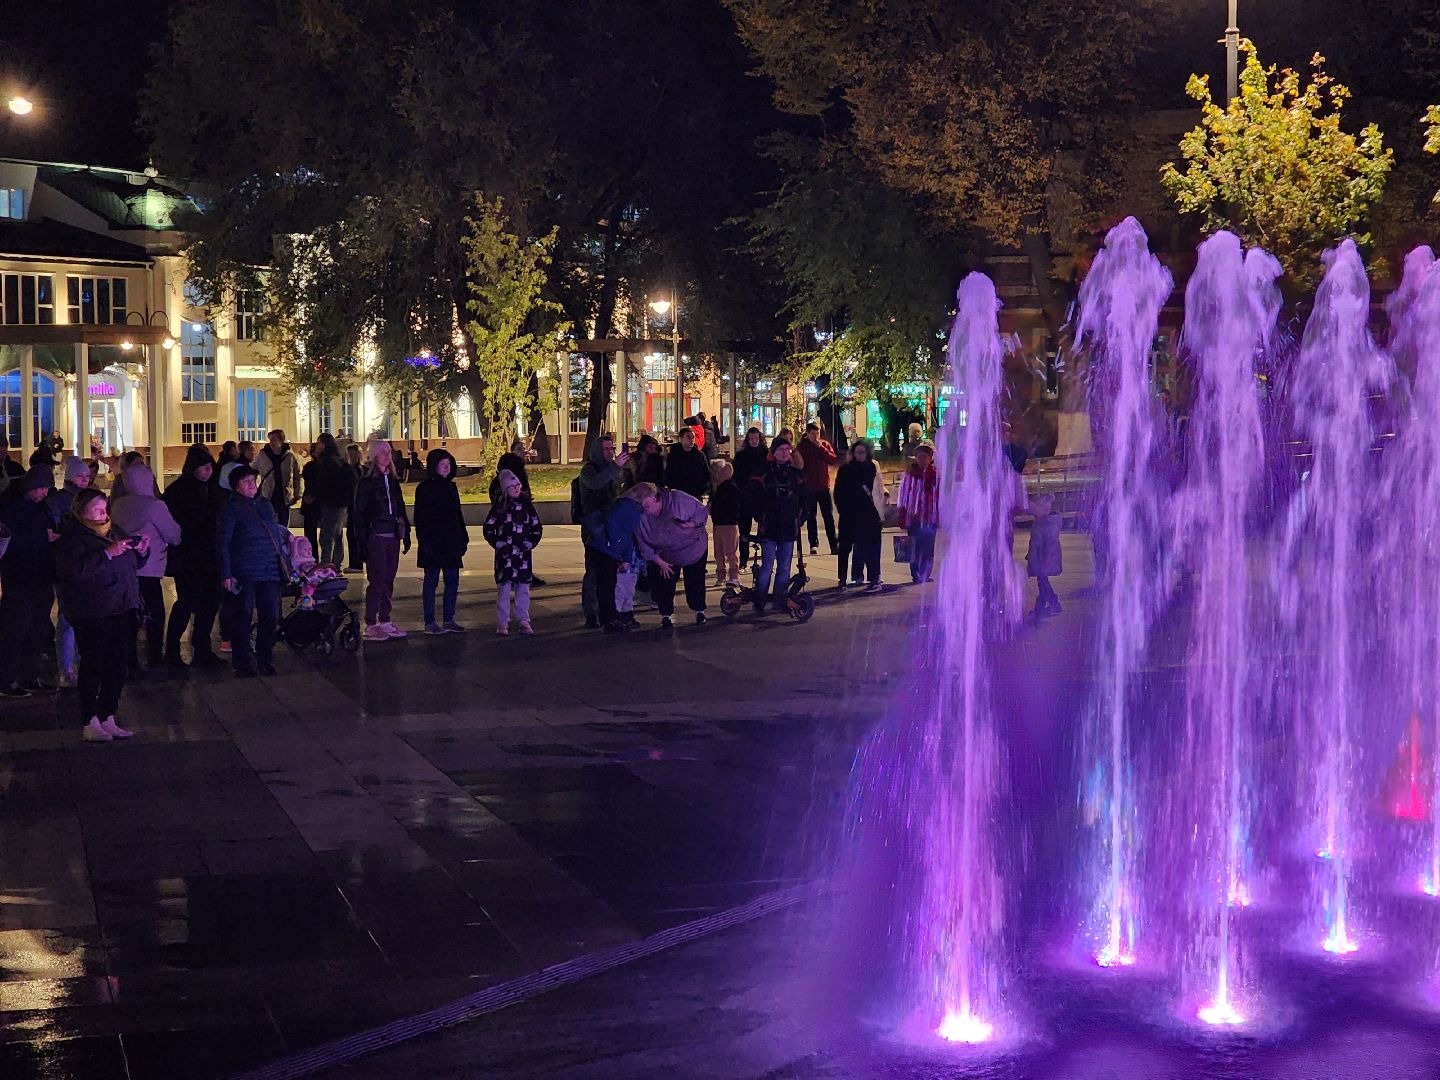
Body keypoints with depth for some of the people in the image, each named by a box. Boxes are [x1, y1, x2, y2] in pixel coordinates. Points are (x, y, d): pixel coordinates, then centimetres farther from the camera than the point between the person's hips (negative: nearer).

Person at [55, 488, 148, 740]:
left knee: (118, 666, 9)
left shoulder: (112, 531, 15)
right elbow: (75, 569, -25)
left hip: (122, 609, 8)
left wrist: (141, 552, 5)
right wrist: (107, 553, -27)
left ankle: (108, 719, 19)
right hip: (92, 613, -7)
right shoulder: (72, 536, -8)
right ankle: (90, 724, 3)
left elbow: (130, 564, 27)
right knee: (93, 667, -4)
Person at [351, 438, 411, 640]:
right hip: (375, 537, -6)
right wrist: (361, 540, -14)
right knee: (376, 580, -6)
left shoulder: (393, 481, 14)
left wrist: (406, 534, 13)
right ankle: (371, 624, -3)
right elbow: (359, 512, -8)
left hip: (392, 536, 6)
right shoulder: (367, 482, -5)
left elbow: (400, 509, 18)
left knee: (388, 580, 9)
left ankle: (385, 620, 15)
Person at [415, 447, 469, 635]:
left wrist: (463, 538, 13)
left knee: (452, 581, 7)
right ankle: (430, 622, 4)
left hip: (451, 542, 7)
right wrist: (425, 540, -15)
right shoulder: (425, 488, -6)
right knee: (431, 581, 0)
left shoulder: (451, 487, 13)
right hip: (433, 543, -7)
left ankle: (448, 619, 15)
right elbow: (421, 518, -9)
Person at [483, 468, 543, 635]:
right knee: (504, 587, -3)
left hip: (523, 553, 2)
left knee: (523, 587, 4)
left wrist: (529, 544, -1)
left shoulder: (526, 505, 6)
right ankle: (502, 623, 1)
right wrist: (499, 545, -6)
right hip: (505, 555, -2)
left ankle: (524, 622, 11)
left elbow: (537, 528, 11)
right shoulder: (499, 507, 0)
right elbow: (488, 529, 3)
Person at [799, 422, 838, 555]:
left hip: (824, 486, 1)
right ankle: (814, 545, 8)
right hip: (809, 488, -1)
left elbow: (833, 459, -6)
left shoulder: (825, 445, 6)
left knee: (829, 517, 0)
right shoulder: (802, 447, 1)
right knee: (811, 517, 3)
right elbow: (798, 466, 1)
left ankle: (834, 545, 0)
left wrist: (821, 448, -12)